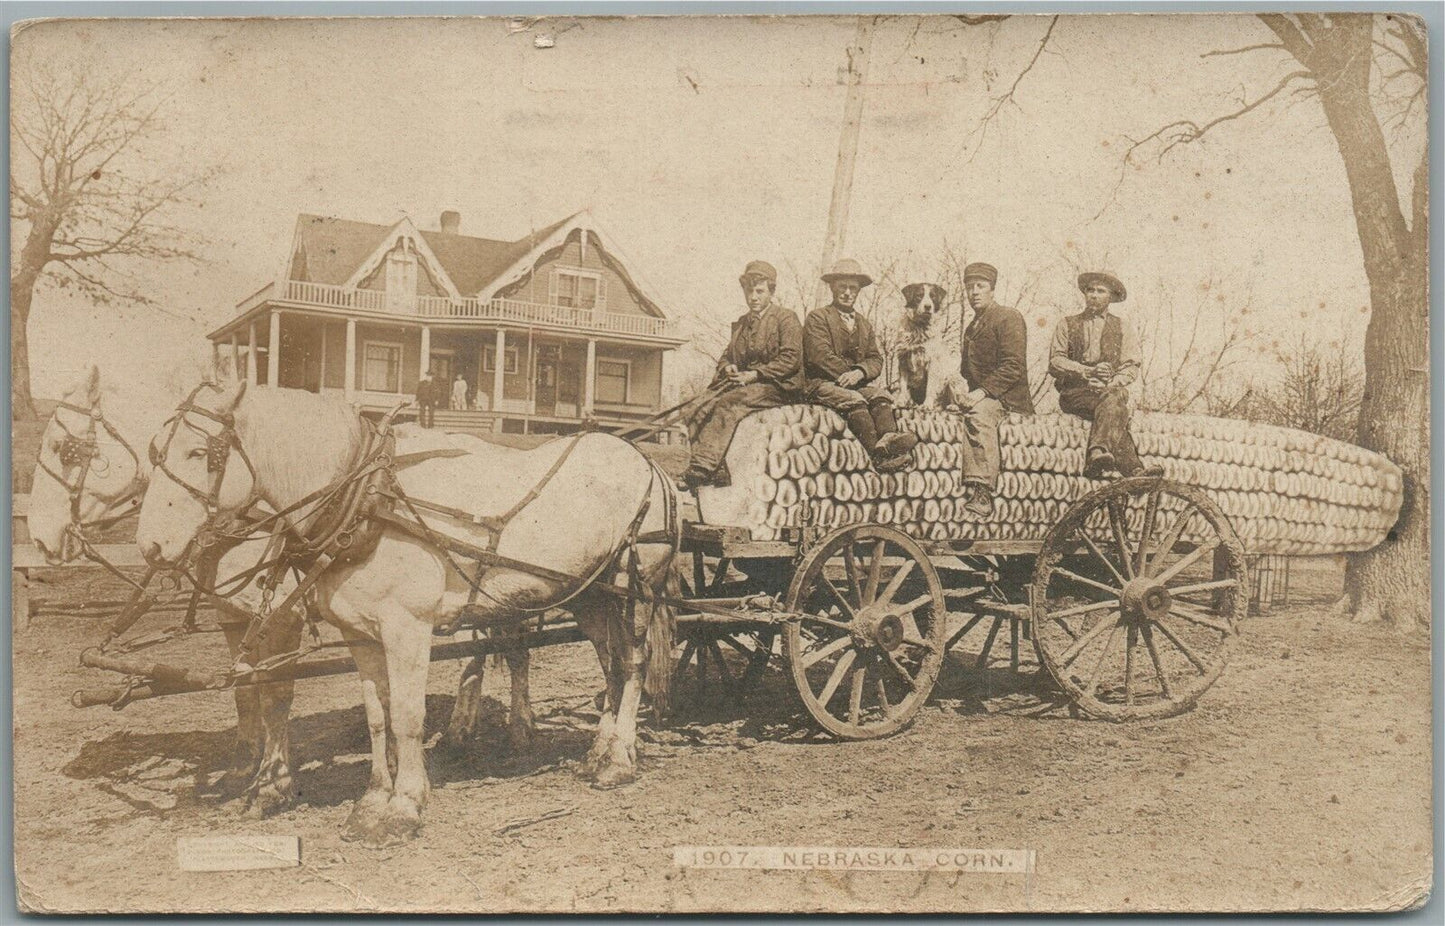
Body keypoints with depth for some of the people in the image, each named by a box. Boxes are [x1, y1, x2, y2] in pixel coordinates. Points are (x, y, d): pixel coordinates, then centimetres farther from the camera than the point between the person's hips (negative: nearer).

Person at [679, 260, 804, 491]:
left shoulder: (786, 318, 2)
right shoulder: (741, 323, 23)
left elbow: (791, 359, -9)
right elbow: (725, 357, 26)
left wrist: (755, 374, -16)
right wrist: (728, 368, 0)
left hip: (777, 387, -7)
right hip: (741, 382, 7)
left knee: (728, 403, -32)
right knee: (702, 407, -20)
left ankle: (702, 468, -38)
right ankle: (717, 472, -29)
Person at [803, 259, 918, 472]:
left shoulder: (864, 325, 23)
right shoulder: (817, 318, 3)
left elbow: (875, 359, 11)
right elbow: (820, 356, -11)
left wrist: (860, 372, -12)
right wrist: (848, 374, -14)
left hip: (856, 384, 5)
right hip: (822, 383, -5)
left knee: (881, 395, -24)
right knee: (854, 399, -32)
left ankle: (888, 438, -49)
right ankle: (879, 454, -45)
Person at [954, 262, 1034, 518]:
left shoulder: (1009, 317, -1)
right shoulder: (971, 327, 25)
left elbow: (1014, 366, -11)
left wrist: (982, 392, -20)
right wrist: (964, 393, 4)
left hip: (1007, 397, -7)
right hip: (978, 397, 7)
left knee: (979, 413, -36)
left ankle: (982, 492, -43)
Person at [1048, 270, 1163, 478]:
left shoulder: (1124, 330, 20)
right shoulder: (1067, 325, 18)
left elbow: (1131, 367, 8)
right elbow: (1055, 362, 4)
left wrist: (1110, 384, -15)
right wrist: (1088, 371, -14)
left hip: (1111, 390, 1)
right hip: (1075, 392, -1)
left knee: (1113, 400, -37)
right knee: (1115, 408, -34)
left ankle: (1098, 453, -59)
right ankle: (1134, 469, -51)